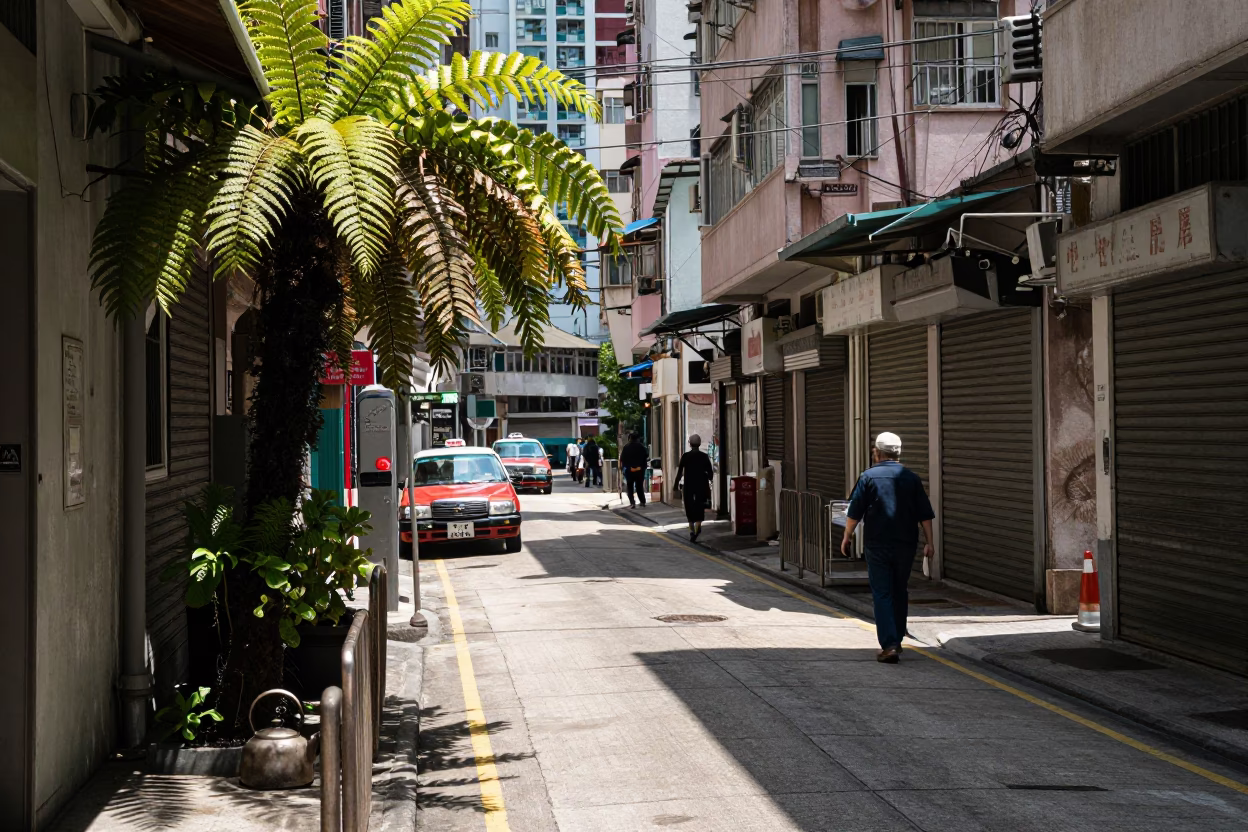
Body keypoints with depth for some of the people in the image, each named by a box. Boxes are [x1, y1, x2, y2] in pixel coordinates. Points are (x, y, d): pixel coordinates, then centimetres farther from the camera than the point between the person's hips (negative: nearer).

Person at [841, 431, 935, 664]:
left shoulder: (869, 476, -5)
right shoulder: (912, 478, 4)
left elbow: (854, 513, -4)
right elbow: (925, 515, 3)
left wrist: (847, 537, 8)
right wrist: (929, 541, 9)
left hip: (877, 545, -3)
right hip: (906, 545, 3)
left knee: (882, 594, -2)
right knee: (900, 592, 17)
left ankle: (889, 645, -13)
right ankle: (896, 640, 27)